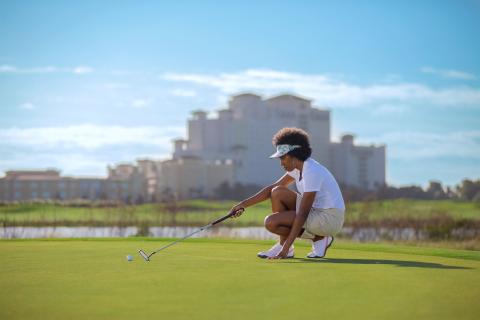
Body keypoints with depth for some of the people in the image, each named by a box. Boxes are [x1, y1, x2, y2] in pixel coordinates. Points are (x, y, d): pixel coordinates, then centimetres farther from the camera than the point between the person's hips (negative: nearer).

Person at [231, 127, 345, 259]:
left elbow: (302, 215, -26)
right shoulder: (298, 168, 5)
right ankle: (282, 244, 3)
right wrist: (244, 204, 5)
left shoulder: (311, 172, -23)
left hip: (330, 219, -9)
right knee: (277, 193, 2)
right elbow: (271, 188, 13)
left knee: (271, 222, -17)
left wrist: (286, 248, -26)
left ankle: (319, 238, -4)